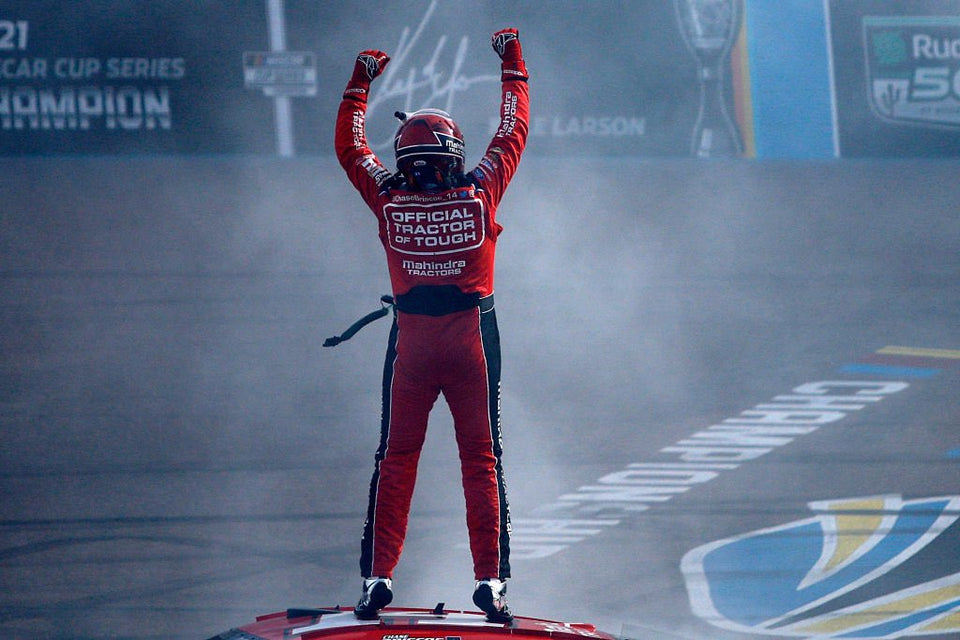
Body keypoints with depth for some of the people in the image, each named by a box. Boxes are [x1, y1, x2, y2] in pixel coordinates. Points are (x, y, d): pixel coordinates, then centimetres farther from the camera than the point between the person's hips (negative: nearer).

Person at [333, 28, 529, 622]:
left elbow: (350, 146, 14)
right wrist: (513, 62, 22)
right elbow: (513, 133, 11)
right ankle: (490, 579, -1)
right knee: (482, 460, 3)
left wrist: (361, 80, 23)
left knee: (396, 458, 8)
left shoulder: (389, 199, -2)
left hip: (412, 341, 1)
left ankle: (378, 576, 4)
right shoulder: (480, 192, -4)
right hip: (473, 338, 0)